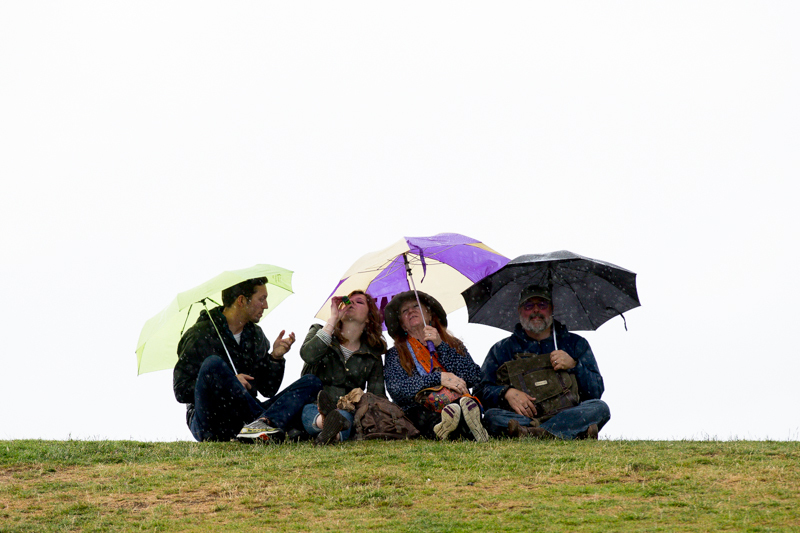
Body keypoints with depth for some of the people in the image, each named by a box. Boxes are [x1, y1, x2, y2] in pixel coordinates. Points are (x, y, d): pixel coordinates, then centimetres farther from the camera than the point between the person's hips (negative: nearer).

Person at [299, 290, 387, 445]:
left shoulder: (372, 355, 18)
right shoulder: (319, 332, 15)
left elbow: (378, 397, 11)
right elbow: (308, 355, -10)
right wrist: (333, 319, -8)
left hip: (347, 410, 1)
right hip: (312, 409, -1)